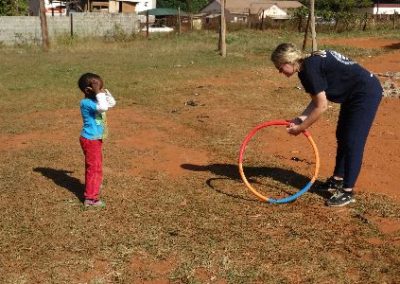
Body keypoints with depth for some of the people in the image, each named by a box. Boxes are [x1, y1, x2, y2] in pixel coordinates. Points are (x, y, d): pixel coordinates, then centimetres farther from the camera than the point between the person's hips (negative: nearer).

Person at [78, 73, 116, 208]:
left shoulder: (96, 100, 6)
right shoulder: (86, 102, -22)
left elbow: (112, 103, 13)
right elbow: (103, 107, -37)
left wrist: (105, 92, 2)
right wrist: (99, 94, -31)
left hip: (96, 139, 10)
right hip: (90, 140, -10)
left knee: (95, 166, 24)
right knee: (94, 167, -5)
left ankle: (92, 188, 42)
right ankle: (91, 198, 2)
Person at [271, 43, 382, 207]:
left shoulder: (310, 69, -24)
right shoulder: (311, 63, 4)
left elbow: (321, 106, -23)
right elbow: (317, 100, 7)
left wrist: (300, 128, -14)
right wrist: (300, 119, -6)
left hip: (366, 93, -10)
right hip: (353, 95, 10)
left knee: (353, 142, -7)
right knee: (342, 137, 17)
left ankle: (347, 192, 1)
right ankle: (338, 180, 31)